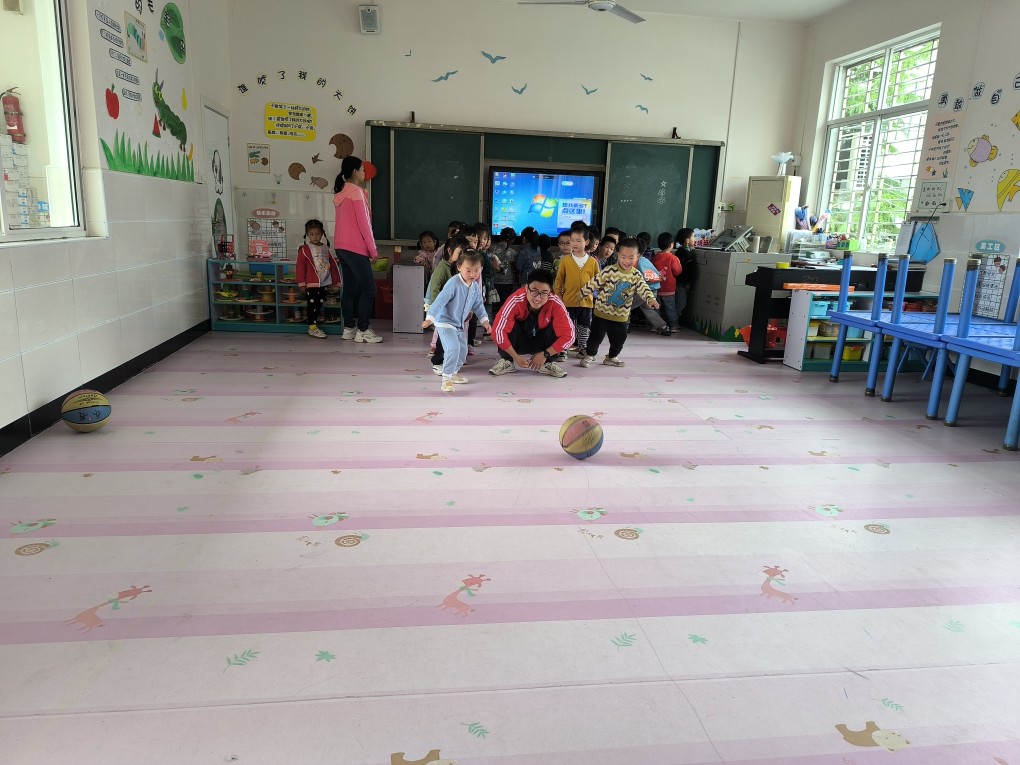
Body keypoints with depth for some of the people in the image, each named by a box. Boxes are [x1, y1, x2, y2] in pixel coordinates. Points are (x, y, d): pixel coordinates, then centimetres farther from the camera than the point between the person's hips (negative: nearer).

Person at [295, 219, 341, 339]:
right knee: (312, 304, -3)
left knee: (319, 304, 11)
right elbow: (300, 266, -9)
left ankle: (314, 323, 22)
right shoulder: (304, 249, -5)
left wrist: (335, 282, 12)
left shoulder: (325, 248, 12)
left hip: (324, 283, 6)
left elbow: (333, 265, 14)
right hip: (311, 283, -6)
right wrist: (302, 283, -13)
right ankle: (312, 327, 1)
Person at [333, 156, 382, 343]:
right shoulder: (356, 192, -11)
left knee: (349, 288, 10)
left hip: (341, 247, 9)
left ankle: (348, 328, 11)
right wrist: (373, 250, -10)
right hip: (356, 247, -9)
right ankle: (363, 330, -7)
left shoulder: (340, 193, 15)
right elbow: (364, 223, -13)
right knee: (368, 288, -6)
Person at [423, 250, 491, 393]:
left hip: (459, 324, 8)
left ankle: (453, 373, 40)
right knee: (453, 348, -24)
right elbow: (440, 301, -27)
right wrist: (430, 318, -32)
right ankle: (446, 379, -13)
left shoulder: (475, 287, 0)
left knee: (463, 351, 18)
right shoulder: (453, 283, -24)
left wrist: (484, 320, 11)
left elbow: (478, 305, 15)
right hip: (445, 322, -8)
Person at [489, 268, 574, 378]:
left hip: (541, 344, 1)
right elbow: (498, 330, -32)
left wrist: (545, 355, -25)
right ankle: (507, 361, -7)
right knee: (510, 325, -31)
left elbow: (568, 335, -26)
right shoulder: (515, 301, -33)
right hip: (518, 343, -1)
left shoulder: (556, 304, -29)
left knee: (557, 327, -27)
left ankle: (547, 363, -4)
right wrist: (516, 357, -27)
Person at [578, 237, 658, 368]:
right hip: (602, 312, -3)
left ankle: (611, 357, 37)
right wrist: (582, 293, -14)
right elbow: (594, 283, -13)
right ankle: (589, 354, 30)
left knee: (620, 338, 14)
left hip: (621, 316, 4)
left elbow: (643, 288, -11)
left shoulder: (636, 275, -3)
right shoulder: (609, 271, -15)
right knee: (597, 335, 6)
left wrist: (651, 299, -29)